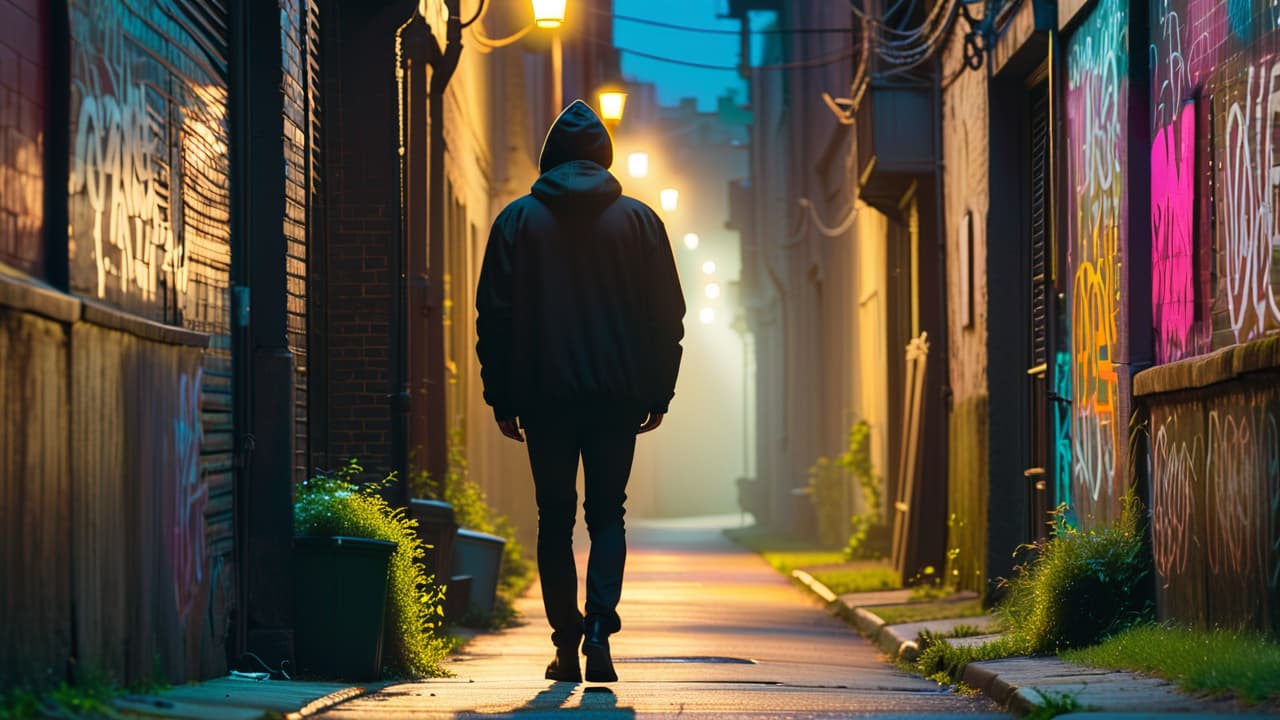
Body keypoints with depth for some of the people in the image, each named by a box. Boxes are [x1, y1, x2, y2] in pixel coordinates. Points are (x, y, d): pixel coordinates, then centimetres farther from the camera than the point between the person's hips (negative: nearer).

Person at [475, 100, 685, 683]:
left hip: (545, 395, 0)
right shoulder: (639, 220, 3)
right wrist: (658, 393, 9)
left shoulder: (518, 220, 1)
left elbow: (495, 314, 1)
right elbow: (667, 314, 3)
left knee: (555, 520, 8)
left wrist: (502, 397, 5)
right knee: (607, 514, 7)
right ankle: (599, 625, -13)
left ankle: (567, 643, 6)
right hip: (618, 395, 0)